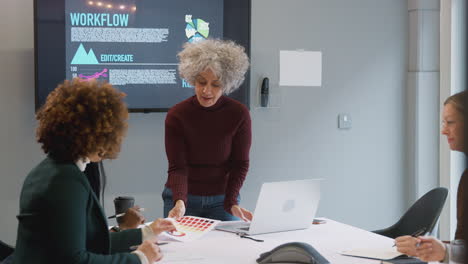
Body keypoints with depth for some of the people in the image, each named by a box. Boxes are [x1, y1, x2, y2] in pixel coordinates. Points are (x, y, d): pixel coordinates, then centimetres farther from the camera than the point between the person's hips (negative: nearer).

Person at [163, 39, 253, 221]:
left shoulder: (239, 114, -11)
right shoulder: (176, 115, -13)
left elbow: (240, 164, -6)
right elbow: (177, 167, -15)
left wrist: (231, 203, -20)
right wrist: (179, 202, -33)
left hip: (221, 199, 1)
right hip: (183, 198, 0)